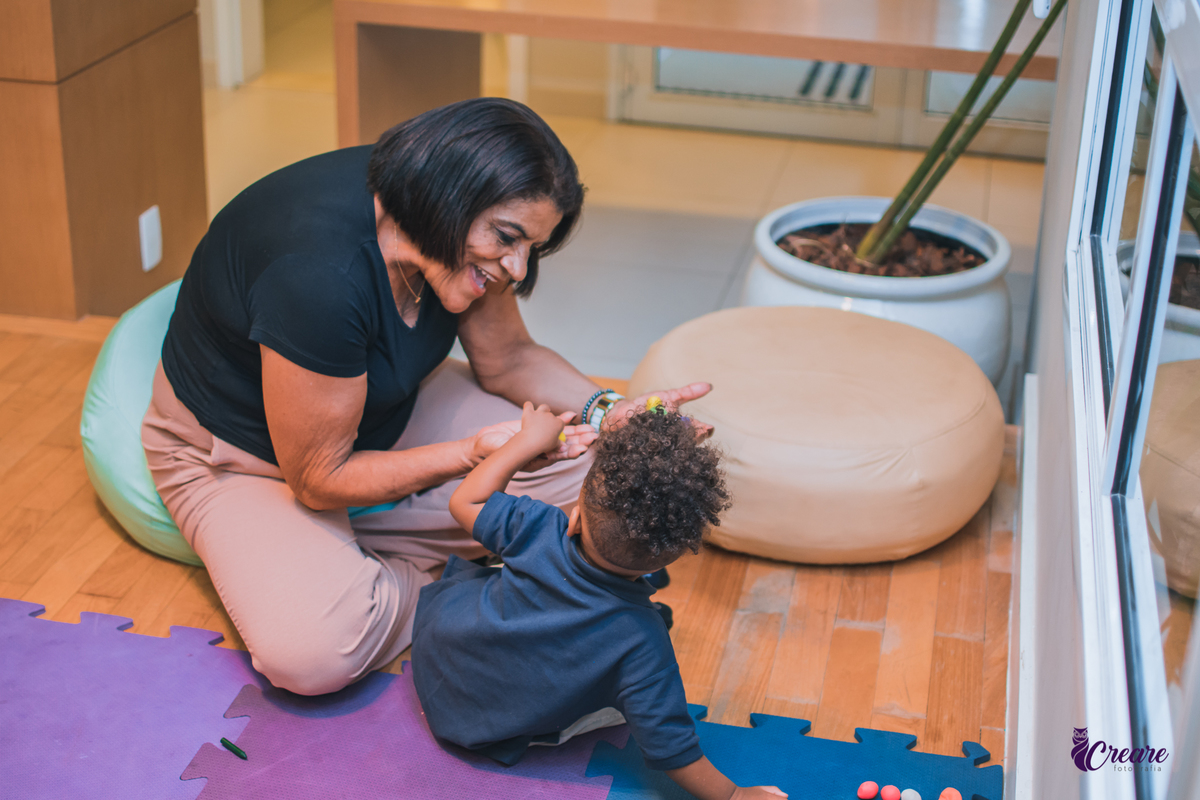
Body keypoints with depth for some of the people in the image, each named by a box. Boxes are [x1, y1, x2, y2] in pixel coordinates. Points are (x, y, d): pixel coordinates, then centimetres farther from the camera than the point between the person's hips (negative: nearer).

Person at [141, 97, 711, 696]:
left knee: (578, 465, -12)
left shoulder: (454, 242, -16)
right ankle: (430, 584, -2)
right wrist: (479, 451, -33)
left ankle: (354, 556, -6)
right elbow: (320, 479, -28)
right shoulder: (320, 273, -38)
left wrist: (607, 411, -18)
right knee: (314, 650, -33)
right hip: (239, 454, -7)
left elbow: (508, 359, 0)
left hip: (383, 413, 7)